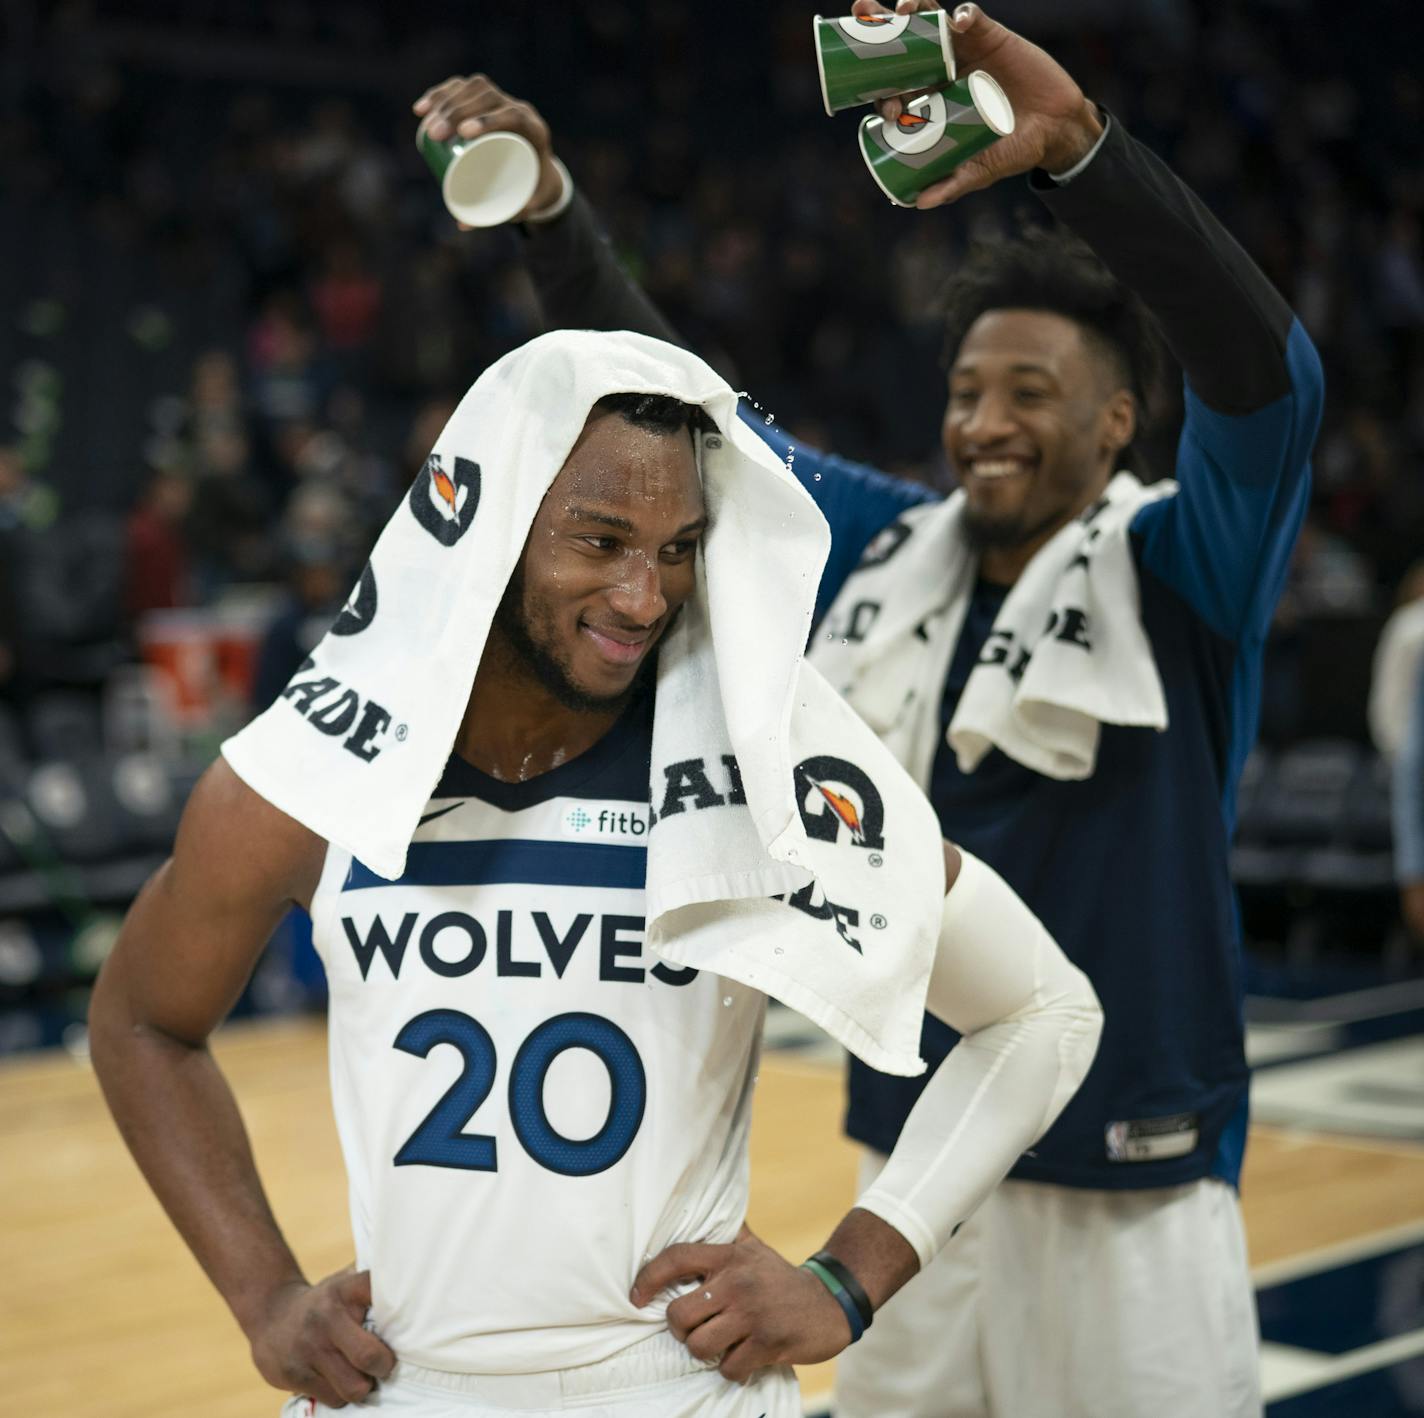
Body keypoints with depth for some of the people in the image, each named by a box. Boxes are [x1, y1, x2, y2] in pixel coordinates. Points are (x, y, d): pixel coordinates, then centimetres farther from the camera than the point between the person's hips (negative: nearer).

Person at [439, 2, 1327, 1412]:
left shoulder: (1180, 579, -8)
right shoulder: (889, 554, 5)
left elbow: (1263, 375, -27)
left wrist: (1077, 145, -39)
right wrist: (547, 203, -2)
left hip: (1124, 1201, -5)